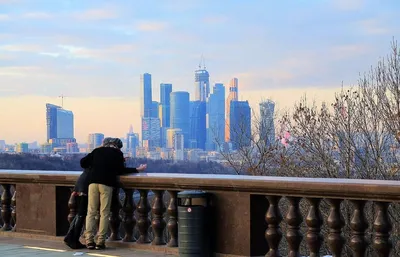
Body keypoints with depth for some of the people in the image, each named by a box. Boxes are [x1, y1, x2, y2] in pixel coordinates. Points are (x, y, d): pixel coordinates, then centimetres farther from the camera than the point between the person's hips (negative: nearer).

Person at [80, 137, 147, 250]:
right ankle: (100, 242, -3)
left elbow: (83, 162, 14)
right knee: (104, 213, 2)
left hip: (93, 182, 3)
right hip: (107, 183, -3)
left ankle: (89, 241, -3)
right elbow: (121, 170, 6)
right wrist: (137, 169, 16)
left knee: (91, 212, 4)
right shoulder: (118, 153, 9)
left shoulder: (97, 151, 18)